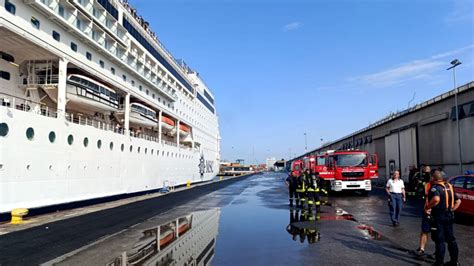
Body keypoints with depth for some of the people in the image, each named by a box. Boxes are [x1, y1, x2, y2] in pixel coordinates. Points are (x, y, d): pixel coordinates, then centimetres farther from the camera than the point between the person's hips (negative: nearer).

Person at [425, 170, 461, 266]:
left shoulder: (435, 188, -16)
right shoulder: (449, 187, 9)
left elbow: (436, 199, -37)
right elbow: (458, 201, 15)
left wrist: (428, 207, -25)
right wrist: (452, 210, 15)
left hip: (438, 217, -7)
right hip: (449, 216, 7)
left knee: (440, 241, 0)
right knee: (451, 239, 17)